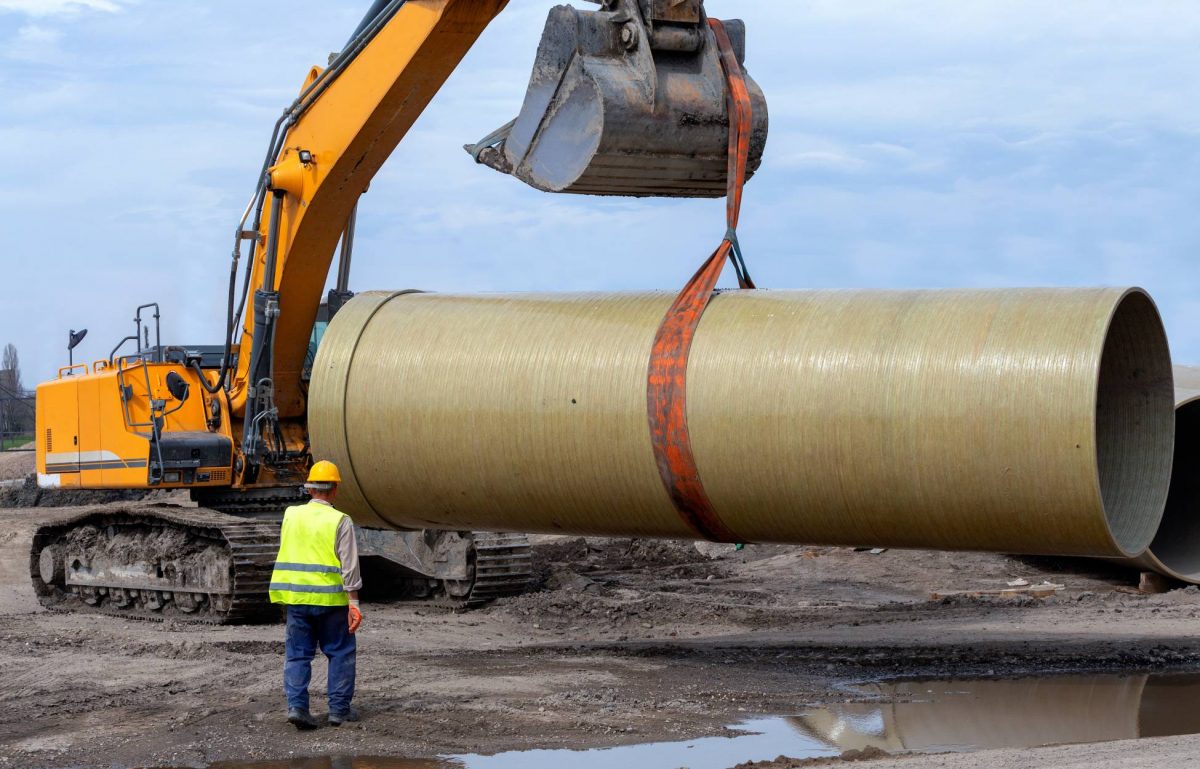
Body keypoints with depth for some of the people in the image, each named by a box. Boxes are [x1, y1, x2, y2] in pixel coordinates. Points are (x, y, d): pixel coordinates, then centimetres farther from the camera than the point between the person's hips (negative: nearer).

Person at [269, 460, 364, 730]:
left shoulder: (291, 515, 5)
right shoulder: (340, 521, -8)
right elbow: (349, 565, -12)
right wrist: (353, 603, -11)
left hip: (295, 598, 3)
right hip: (330, 597, -3)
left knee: (298, 654, 8)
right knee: (340, 652, 10)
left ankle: (296, 705, -5)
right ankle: (339, 709, 10)